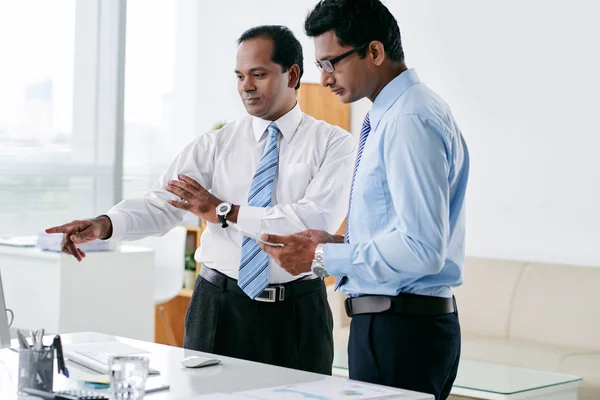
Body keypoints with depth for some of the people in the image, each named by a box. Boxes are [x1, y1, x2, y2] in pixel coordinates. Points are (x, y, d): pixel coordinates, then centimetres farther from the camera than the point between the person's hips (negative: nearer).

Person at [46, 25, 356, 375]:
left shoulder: (334, 144, -2)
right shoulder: (217, 144, 6)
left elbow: (318, 219, -17)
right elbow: (160, 204, -5)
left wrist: (225, 212, -16)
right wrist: (103, 225, -24)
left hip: (298, 315, -2)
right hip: (220, 307, 2)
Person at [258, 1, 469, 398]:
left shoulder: (410, 120, -17)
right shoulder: (393, 115, 14)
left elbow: (421, 248, -24)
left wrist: (323, 258, -16)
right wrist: (336, 243, 10)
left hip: (400, 328, -9)